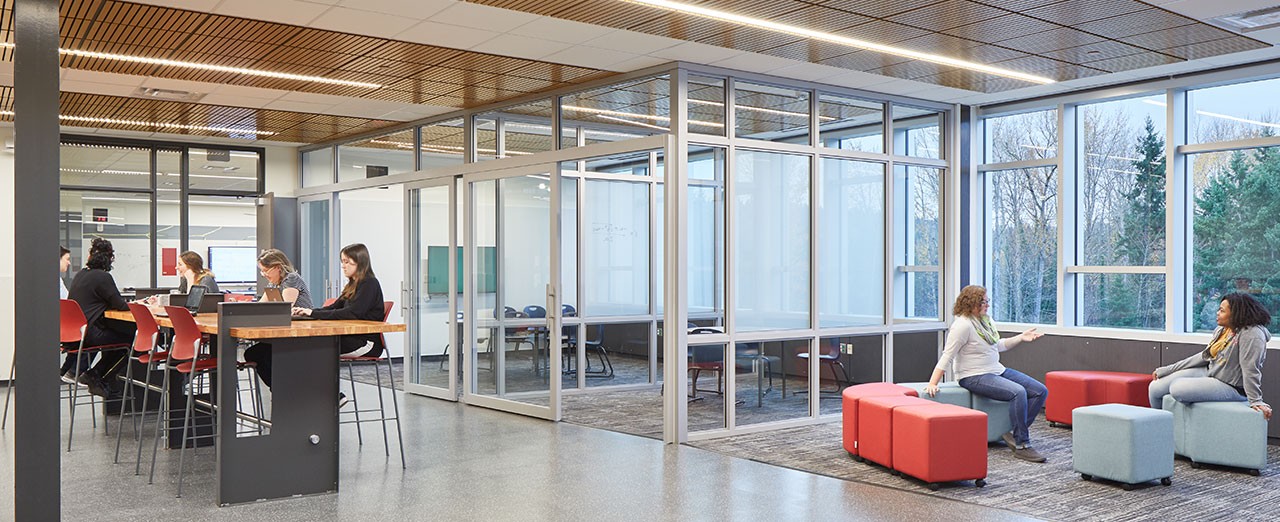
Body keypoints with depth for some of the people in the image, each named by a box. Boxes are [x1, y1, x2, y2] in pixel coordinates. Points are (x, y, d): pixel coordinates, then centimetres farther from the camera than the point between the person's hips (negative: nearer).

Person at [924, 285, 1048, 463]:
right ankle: (1021, 445, -21)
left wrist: (1021, 338, 13)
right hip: (974, 377, -10)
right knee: (1018, 392, -30)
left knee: (1040, 391, -2)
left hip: (997, 370, 10)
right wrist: (932, 384, -23)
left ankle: (1014, 433, -2)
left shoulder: (986, 319, 11)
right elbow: (947, 356, -18)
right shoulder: (963, 325, -16)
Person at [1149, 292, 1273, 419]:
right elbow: (1204, 356, 13)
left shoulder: (1251, 334, -19)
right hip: (1208, 373, 9)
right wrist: (1166, 370, 11)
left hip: (1231, 388, -9)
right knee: (1155, 388, 1)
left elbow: (1250, 370, -24)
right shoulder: (1222, 330, 8)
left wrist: (1256, 401, -26)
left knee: (1177, 388, -28)